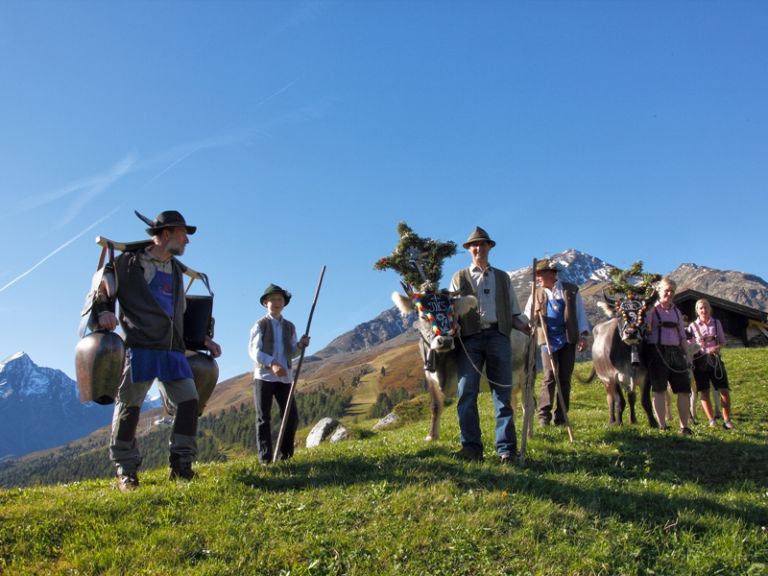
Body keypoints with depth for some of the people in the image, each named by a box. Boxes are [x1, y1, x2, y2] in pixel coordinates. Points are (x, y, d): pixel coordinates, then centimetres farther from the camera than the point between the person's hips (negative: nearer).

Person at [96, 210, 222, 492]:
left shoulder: (176, 270, 20)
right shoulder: (128, 262, 0)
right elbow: (102, 291, 4)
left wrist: (203, 340, 23)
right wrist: (104, 312, -17)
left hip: (172, 350, 6)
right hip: (140, 347, -6)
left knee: (189, 400, -1)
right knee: (129, 406, -2)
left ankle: (181, 466, 10)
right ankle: (125, 470, 13)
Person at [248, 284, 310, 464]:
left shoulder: (290, 326, 14)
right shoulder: (260, 325, 0)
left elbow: (291, 353, 12)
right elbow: (254, 351, -9)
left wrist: (300, 345, -10)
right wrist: (272, 364, -24)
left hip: (285, 378, 4)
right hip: (264, 376, -4)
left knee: (292, 417, 2)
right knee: (264, 418, -1)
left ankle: (285, 456, 14)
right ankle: (265, 458, 4)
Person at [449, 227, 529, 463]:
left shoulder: (503, 277, 22)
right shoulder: (459, 278, 18)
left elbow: (513, 313, 18)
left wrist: (525, 327, -1)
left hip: (498, 335, 1)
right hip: (469, 337, -1)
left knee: (503, 393, -3)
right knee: (467, 393, -8)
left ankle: (506, 448, 0)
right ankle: (471, 447, -4)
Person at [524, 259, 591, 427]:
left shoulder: (571, 290, 6)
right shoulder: (536, 295, 9)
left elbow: (581, 314, 8)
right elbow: (528, 320, 10)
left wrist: (583, 336, 1)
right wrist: (534, 315, -13)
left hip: (568, 340, 0)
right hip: (548, 341, 0)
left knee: (564, 378, 4)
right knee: (549, 377, -7)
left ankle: (561, 417, 9)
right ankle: (544, 415, -5)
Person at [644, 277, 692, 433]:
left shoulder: (676, 311, 17)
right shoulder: (651, 310, 1)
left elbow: (682, 335, 20)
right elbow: (646, 330, -11)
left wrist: (685, 354, 12)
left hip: (675, 352, 5)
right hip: (657, 352, -5)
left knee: (684, 389, 3)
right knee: (659, 390, -2)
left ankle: (684, 426, 12)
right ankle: (662, 426, 4)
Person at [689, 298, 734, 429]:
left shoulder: (716, 323, 7)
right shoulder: (693, 326, 2)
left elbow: (722, 341, 7)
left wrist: (716, 347, -12)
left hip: (715, 359, 1)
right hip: (700, 360, -1)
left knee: (724, 390, -3)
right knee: (704, 392, 2)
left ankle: (727, 420, 9)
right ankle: (711, 421, 11)